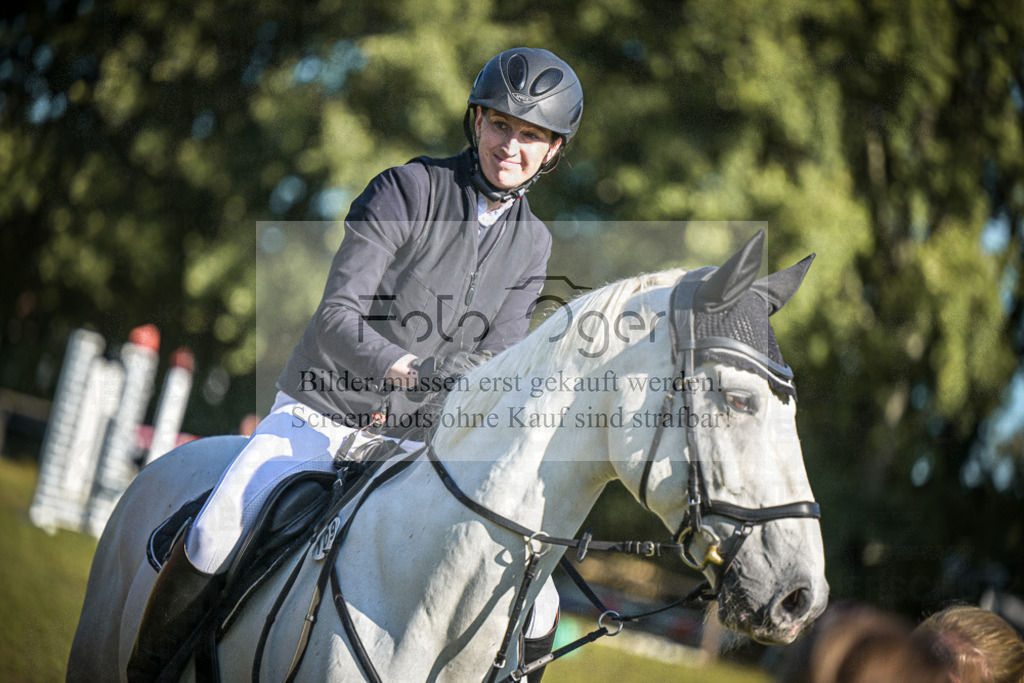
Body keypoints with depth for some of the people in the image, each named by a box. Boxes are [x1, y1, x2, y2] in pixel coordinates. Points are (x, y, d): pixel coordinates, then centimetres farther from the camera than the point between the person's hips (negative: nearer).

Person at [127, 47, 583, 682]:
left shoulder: (534, 243, 6)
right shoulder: (405, 190, -9)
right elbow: (337, 317, -18)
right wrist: (414, 368, -36)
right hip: (319, 416, -4)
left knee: (536, 605, -10)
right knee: (212, 541, -26)